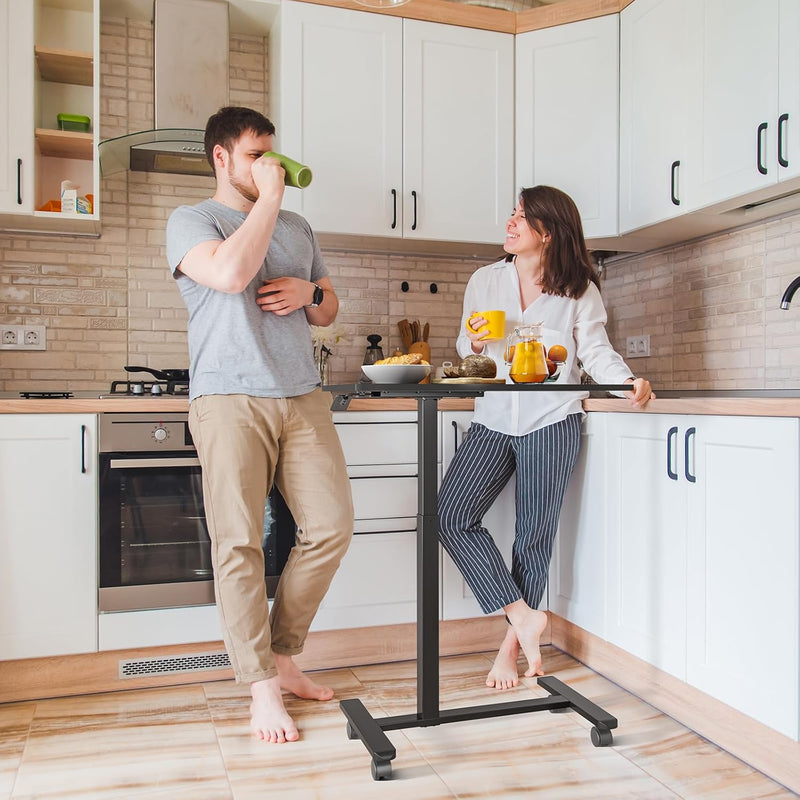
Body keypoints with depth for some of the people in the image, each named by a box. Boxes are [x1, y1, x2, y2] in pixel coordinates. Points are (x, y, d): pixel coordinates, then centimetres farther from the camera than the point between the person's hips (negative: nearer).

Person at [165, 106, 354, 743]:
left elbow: (329, 311, 27)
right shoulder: (191, 221, 5)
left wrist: (310, 292, 4)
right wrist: (268, 198, -7)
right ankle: (263, 686, 8)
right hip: (231, 399, -5)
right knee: (239, 543, -5)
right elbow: (231, 272, -18)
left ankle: (281, 655, 19)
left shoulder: (298, 228, 22)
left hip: (303, 397, 6)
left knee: (331, 526, 0)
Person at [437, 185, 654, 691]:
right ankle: (524, 617, 0)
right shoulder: (485, 280, 9)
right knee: (453, 516, -11)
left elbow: (597, 351, 1)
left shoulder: (579, 290, 1)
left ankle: (512, 646, 19)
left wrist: (629, 380, -18)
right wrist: (476, 342, -8)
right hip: (494, 419, 3)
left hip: (552, 421, -3)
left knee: (535, 534, 3)